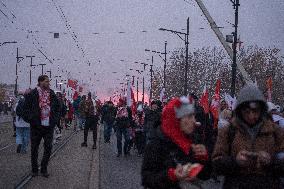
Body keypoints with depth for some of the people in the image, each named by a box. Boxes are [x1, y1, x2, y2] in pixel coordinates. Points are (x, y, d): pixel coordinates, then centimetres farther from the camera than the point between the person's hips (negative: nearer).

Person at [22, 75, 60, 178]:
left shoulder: (52, 94, 7)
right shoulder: (32, 94, -5)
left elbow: (57, 108, 18)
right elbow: (26, 108, -1)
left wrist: (55, 119, 7)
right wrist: (30, 119, -9)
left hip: (49, 126, 3)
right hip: (36, 126, -3)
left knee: (48, 148, 2)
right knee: (34, 148, 6)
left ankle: (44, 169, 15)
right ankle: (34, 169, 18)